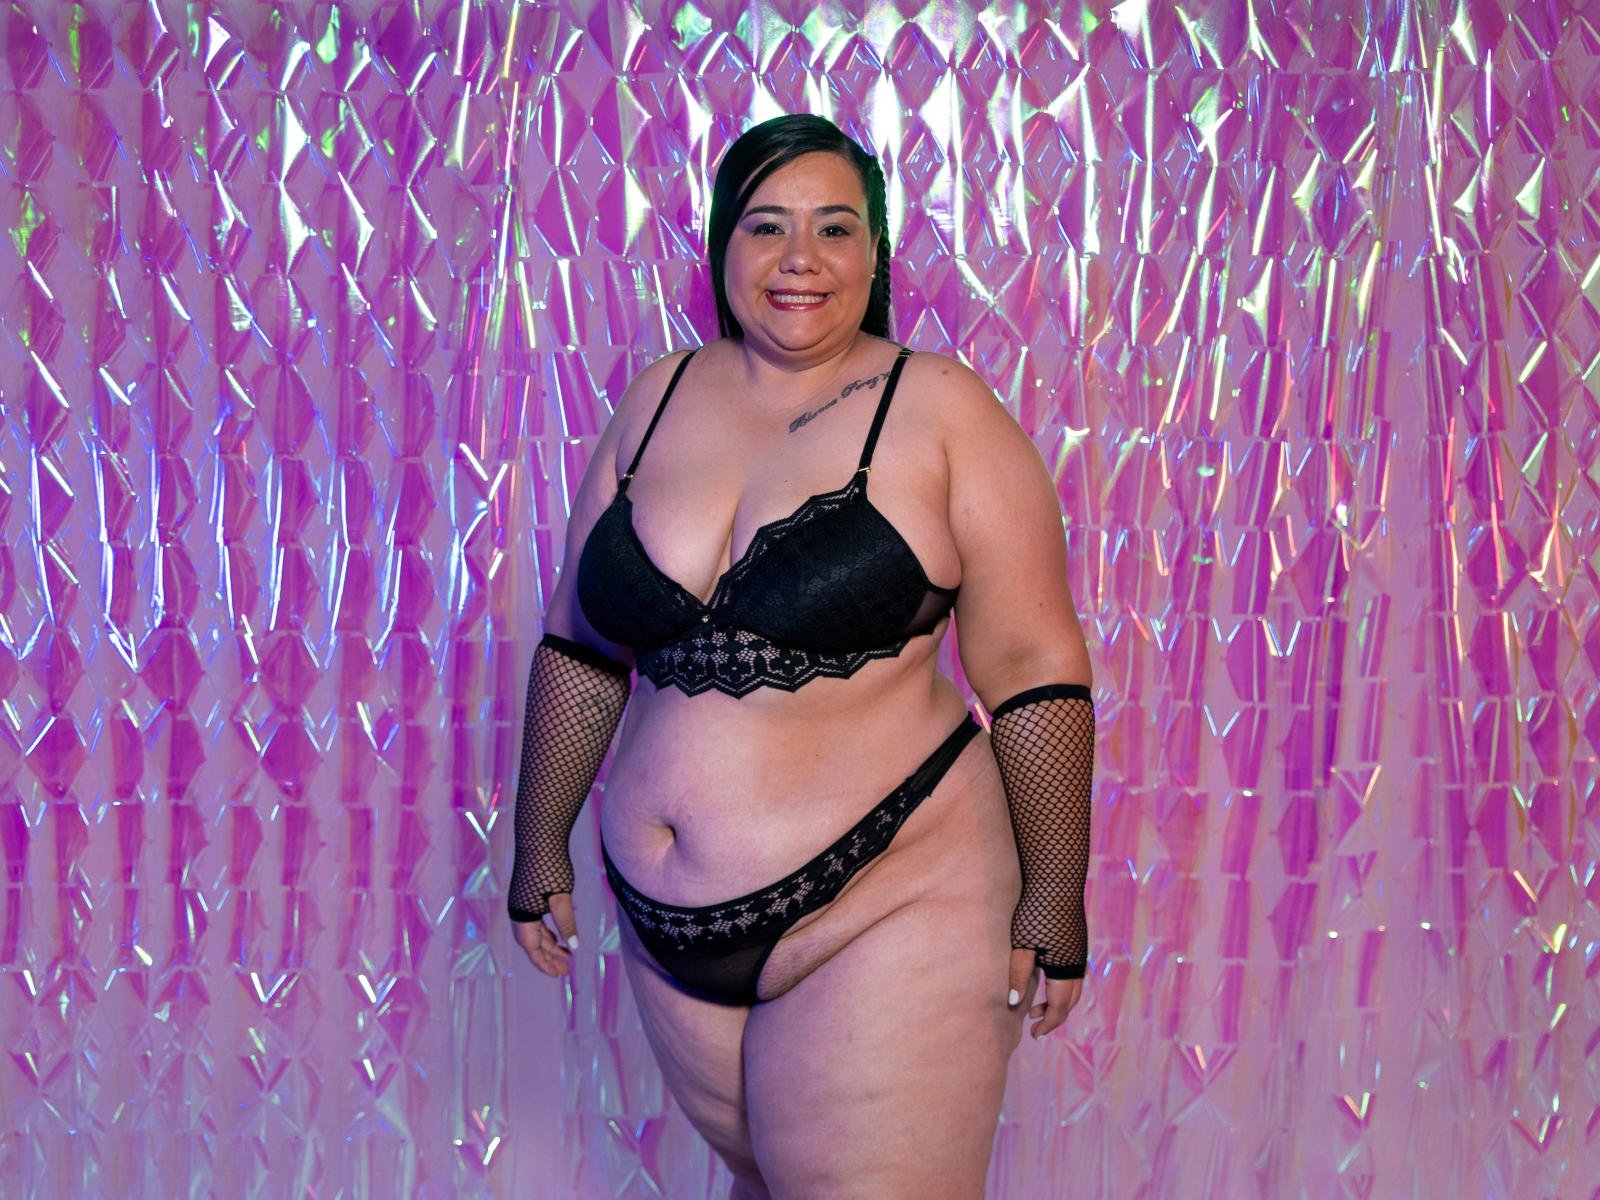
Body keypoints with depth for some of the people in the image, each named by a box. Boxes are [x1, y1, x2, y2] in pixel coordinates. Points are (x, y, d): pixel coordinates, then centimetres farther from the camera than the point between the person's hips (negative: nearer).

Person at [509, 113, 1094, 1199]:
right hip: (674, 927, 5)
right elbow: (580, 648, 14)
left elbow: (1034, 668, -7)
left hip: (886, 908, -4)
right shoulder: (659, 400, 6)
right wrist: (542, 847, 15)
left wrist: (1053, 901, -6)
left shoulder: (938, 410, -7)